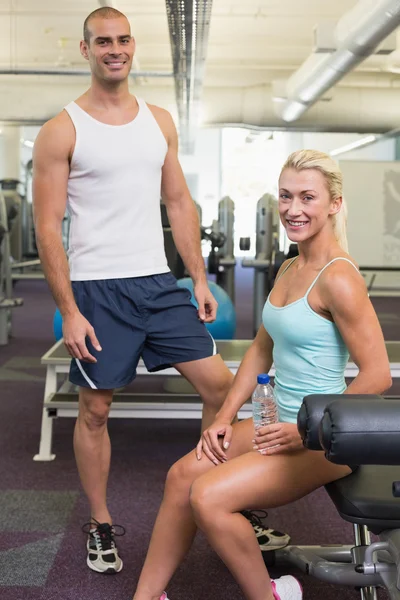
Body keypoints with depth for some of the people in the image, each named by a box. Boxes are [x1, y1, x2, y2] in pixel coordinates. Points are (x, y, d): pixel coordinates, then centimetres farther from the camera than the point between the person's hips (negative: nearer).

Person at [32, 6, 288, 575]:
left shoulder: (160, 121, 10)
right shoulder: (61, 131, -4)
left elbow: (180, 204, 14)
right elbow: (48, 228, -6)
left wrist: (200, 280, 7)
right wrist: (69, 311, -12)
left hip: (159, 282, 4)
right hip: (96, 291, -4)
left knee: (219, 383, 1)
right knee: (95, 409, 5)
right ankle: (100, 526, 24)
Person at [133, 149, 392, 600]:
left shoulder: (338, 278, -20)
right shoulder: (288, 270, 8)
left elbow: (377, 376, -22)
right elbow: (261, 350, 15)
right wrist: (225, 417, 7)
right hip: (281, 420, 8)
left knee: (209, 496, -17)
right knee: (182, 475, 0)